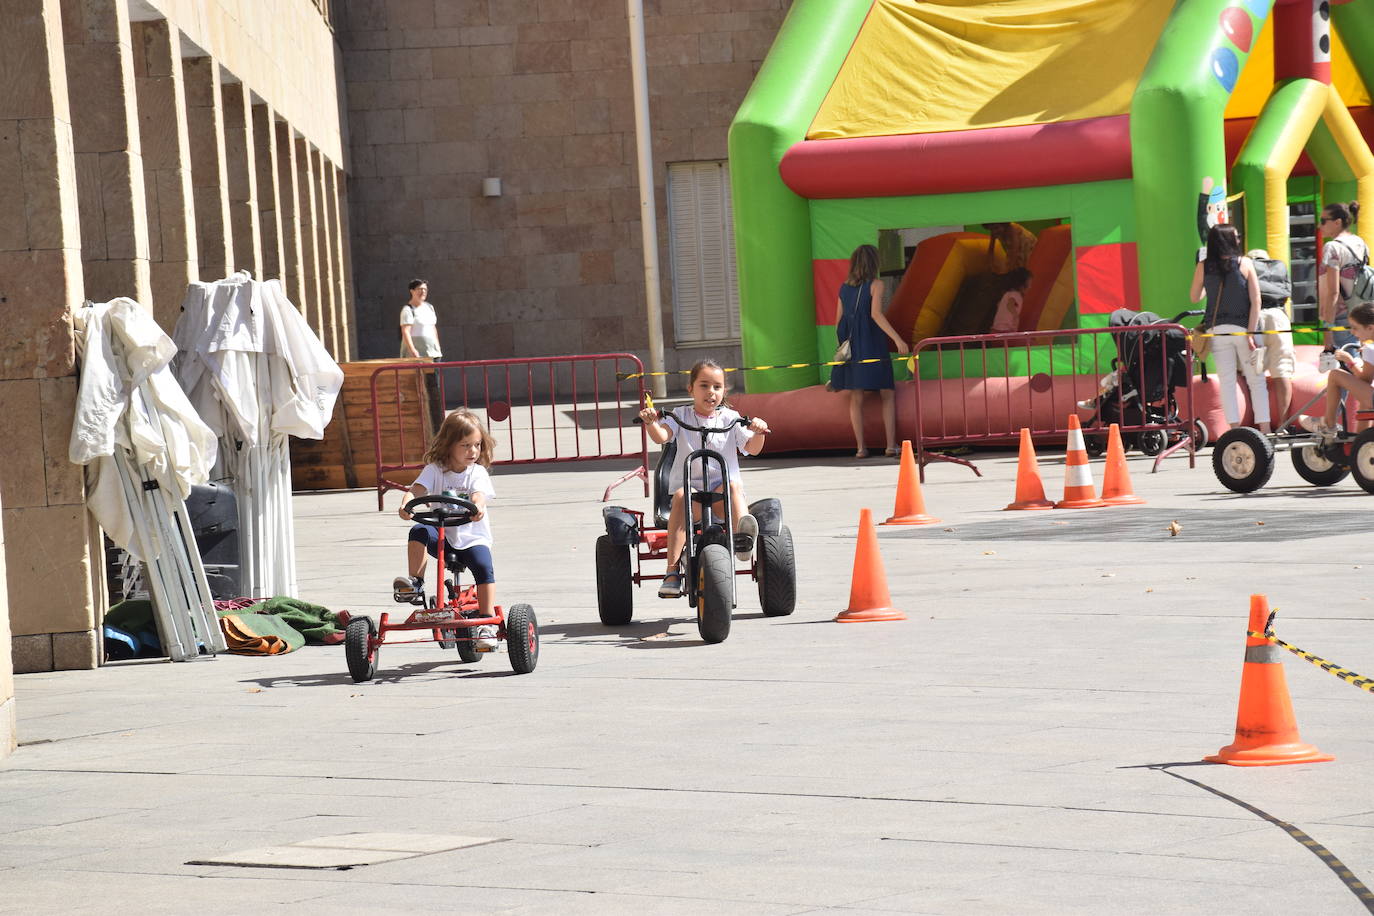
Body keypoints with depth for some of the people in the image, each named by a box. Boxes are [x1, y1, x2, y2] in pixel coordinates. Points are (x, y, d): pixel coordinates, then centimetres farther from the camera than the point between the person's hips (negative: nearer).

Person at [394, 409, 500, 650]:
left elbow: (478, 495, -20)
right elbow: (417, 489, -13)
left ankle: (487, 624, -24)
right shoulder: (435, 470, 2)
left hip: (471, 537, -1)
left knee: (484, 567, -27)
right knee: (419, 532, -30)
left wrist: (477, 507, -45)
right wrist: (407, 504, -36)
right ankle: (415, 581, -21)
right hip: (441, 533, 1)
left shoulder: (477, 473, -1)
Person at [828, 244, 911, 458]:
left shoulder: (844, 287, 11)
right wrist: (897, 339, -23)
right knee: (886, 395, 5)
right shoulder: (875, 285, -5)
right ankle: (891, 445, -3)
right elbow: (876, 314, -18)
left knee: (856, 398, 6)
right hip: (873, 343, -4)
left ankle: (860, 447, 0)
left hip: (851, 344, 4)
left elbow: (838, 321, 11)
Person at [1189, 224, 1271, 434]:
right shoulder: (1245, 263, -4)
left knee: (1226, 381, 5)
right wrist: (1250, 333, -9)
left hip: (1217, 330, 2)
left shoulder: (1204, 267, 1)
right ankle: (1265, 429, 5)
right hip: (1242, 327, -2)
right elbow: (1255, 301, -9)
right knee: (1256, 381, 6)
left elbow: (1194, 297, 13)